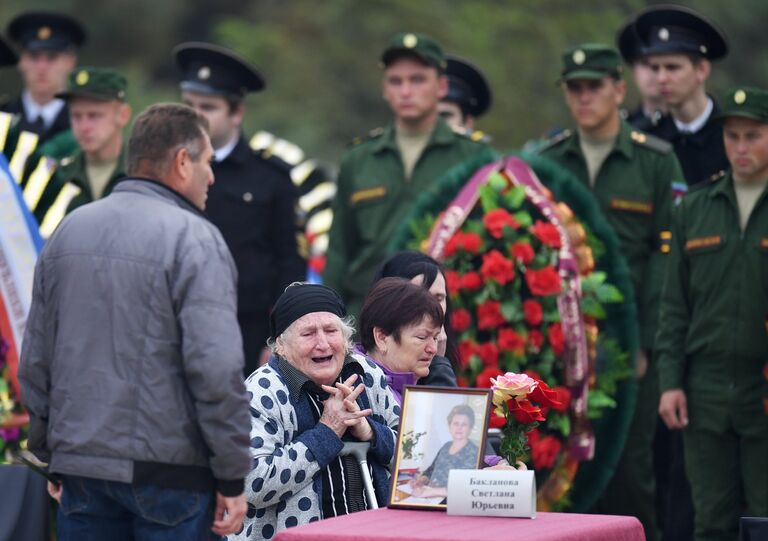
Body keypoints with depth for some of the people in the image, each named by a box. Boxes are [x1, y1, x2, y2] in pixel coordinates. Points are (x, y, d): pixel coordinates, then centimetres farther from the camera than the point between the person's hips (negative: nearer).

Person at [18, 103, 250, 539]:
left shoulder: (69, 229, 11)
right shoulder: (194, 239, -10)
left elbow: (35, 359, 14)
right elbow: (216, 367, -17)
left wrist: (51, 454, 22)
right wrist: (233, 477, -12)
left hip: (80, 465, 6)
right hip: (169, 468, -6)